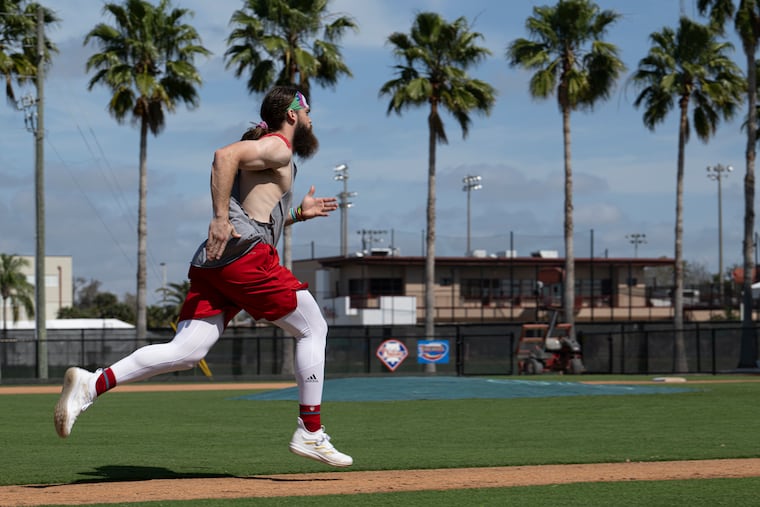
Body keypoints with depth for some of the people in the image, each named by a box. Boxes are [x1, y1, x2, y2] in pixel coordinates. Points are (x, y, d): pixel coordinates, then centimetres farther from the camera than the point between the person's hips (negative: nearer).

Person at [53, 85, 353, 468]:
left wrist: (298, 214, 33)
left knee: (185, 352, -5)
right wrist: (221, 218, -23)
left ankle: (91, 384, -20)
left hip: (209, 263, 9)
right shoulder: (278, 147, 2)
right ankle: (310, 433, 6)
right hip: (246, 255, -9)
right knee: (312, 330, 6)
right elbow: (226, 155, -17)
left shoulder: (271, 154, 32)